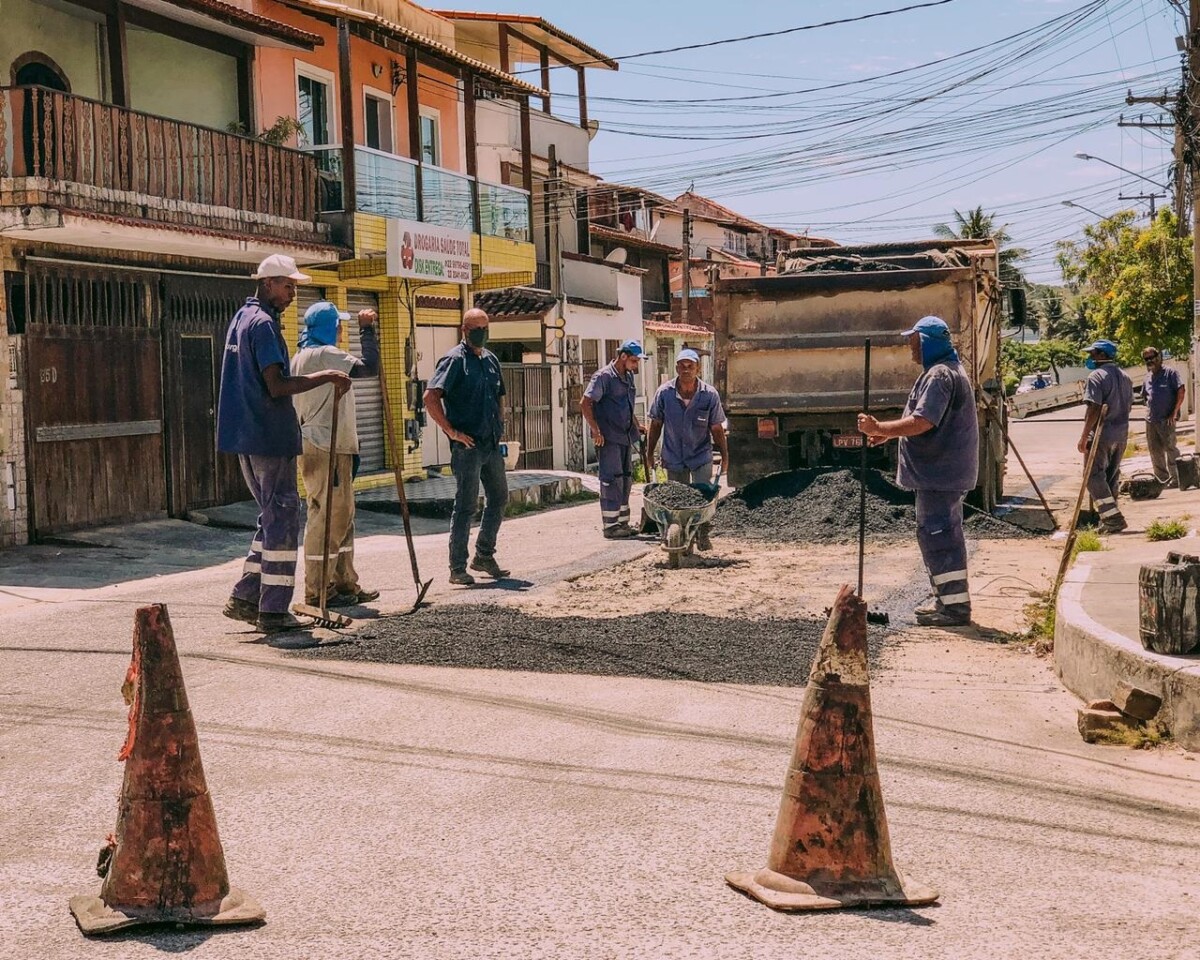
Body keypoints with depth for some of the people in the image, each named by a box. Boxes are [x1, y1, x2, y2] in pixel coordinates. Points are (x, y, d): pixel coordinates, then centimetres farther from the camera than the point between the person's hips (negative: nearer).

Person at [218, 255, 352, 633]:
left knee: (273, 517, 16)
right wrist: (326, 377, -17)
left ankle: (244, 598, 16)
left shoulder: (242, 318, 17)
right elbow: (277, 386, -22)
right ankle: (273, 611, 0)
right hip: (271, 435, -10)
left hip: (247, 435, 10)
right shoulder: (264, 324, -14)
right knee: (282, 519, -4)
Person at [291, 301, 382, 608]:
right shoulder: (324, 355, -13)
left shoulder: (301, 357, 18)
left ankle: (345, 584, 20)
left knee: (341, 516, 14)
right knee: (327, 516, -7)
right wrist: (367, 330, -11)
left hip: (332, 447, 11)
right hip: (326, 448, -11)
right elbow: (369, 367, -21)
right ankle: (317, 591, -3)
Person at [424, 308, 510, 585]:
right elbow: (431, 397, -18)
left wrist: (499, 427, 13)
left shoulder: (491, 359, 14)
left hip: (492, 444, 8)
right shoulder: (455, 360, -9)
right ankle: (457, 568, 3)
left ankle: (484, 556, 28)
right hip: (468, 446, -8)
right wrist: (452, 432, -18)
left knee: (498, 498, 15)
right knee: (466, 505, -4)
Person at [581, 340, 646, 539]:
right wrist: (596, 430, -21)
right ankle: (610, 526, -2)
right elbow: (585, 404, -17)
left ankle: (622, 522, 21)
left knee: (625, 480, 13)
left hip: (625, 437, 9)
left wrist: (637, 426, 23)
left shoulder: (628, 377, 14)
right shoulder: (604, 376, -12)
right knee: (612, 480, -7)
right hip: (608, 439, -9)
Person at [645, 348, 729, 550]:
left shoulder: (710, 395, -12)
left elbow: (717, 429, -3)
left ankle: (702, 535, 9)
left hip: (701, 456, -1)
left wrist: (725, 457, 0)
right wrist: (649, 455, 3)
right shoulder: (664, 393, -11)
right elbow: (655, 425, 1)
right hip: (673, 457, 1)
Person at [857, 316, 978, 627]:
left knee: (938, 535, -8)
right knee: (944, 535, 16)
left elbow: (922, 422, -27)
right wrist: (888, 432, 19)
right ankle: (950, 601, 24)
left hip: (939, 473, -11)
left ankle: (955, 606, -6)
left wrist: (879, 429, -22)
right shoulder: (949, 370, 18)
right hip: (947, 472, 11)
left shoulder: (939, 375, -18)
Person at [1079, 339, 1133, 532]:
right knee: (1112, 476, 15)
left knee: (1094, 476, -3)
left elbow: (1094, 408, -20)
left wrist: (1084, 436, -19)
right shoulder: (1124, 377, 13)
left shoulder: (1096, 376, -13)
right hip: (1121, 435, 8)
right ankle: (1110, 519, 18)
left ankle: (1114, 518, -11)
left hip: (1101, 436, -8)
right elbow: (1129, 406, 17)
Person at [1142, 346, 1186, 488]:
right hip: (1151, 420, 7)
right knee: (1155, 451, 11)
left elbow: (1181, 391, -11)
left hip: (1166, 420, -7)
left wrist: (1174, 412, -14)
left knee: (1171, 449, -4)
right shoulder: (1147, 377, 13)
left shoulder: (1170, 373, -6)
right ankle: (1162, 479, 21)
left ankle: (1175, 480, 2)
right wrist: (1149, 411, 11)